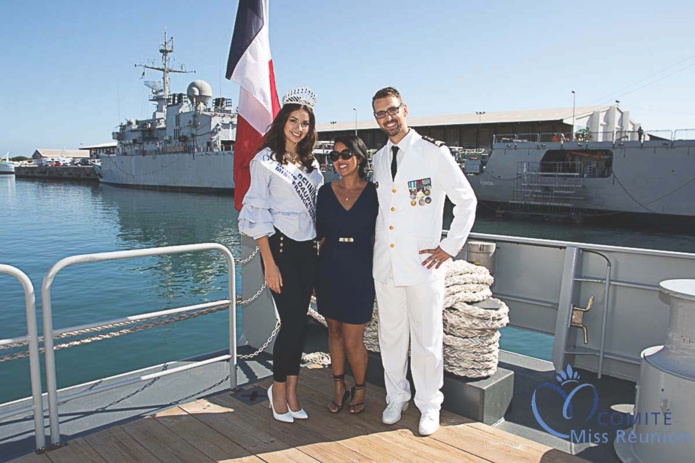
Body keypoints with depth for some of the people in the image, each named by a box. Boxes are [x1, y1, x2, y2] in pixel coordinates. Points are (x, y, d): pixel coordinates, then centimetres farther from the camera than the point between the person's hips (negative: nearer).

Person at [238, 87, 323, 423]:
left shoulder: (310, 164, 13)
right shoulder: (265, 160, -4)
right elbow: (257, 214, -8)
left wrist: (319, 251, 9)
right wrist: (269, 263, -14)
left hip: (308, 250, 6)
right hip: (280, 247, -5)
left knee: (299, 323, 8)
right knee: (292, 322, -4)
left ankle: (290, 391, 22)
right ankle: (278, 390, 18)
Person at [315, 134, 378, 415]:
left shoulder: (373, 192, -3)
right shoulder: (326, 192, 4)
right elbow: (320, 234, 8)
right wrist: (315, 274, 5)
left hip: (360, 273, -3)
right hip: (330, 270, 3)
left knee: (353, 341, 0)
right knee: (334, 331, 15)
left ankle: (360, 389, 25)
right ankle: (338, 387, 33)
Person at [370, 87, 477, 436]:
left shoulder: (433, 152, -5)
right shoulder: (378, 159, 12)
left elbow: (467, 200, -2)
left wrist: (450, 247, -6)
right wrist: (373, 244, 13)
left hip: (422, 263, -5)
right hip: (385, 263, 5)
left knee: (426, 340, 4)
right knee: (390, 335, 14)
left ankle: (429, 406, 24)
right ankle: (396, 397, 33)